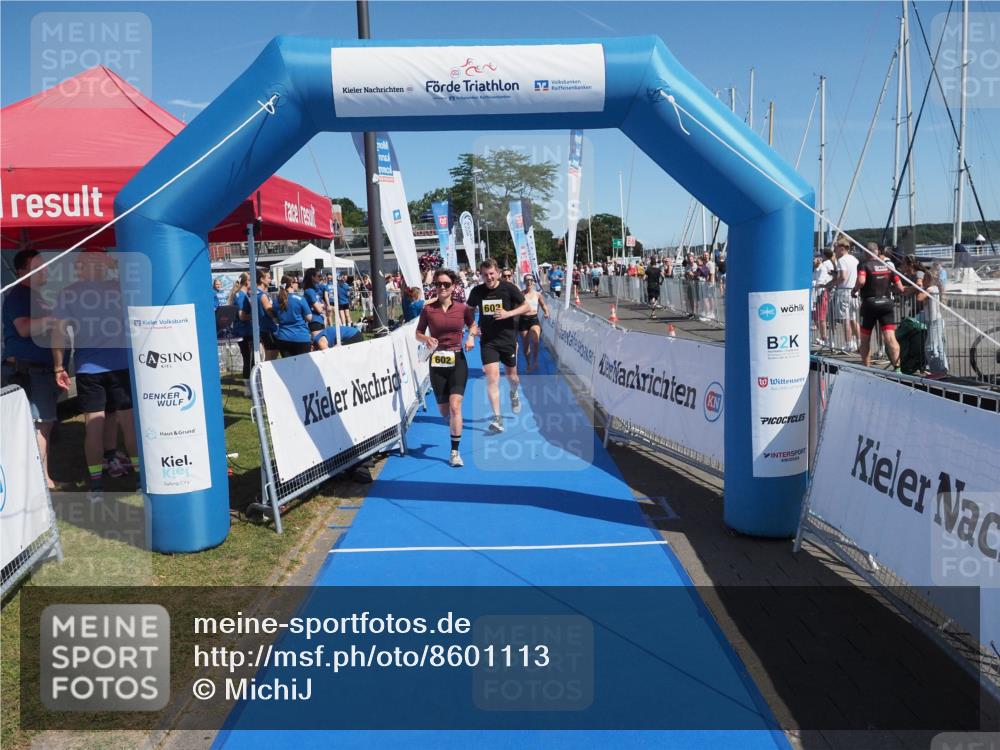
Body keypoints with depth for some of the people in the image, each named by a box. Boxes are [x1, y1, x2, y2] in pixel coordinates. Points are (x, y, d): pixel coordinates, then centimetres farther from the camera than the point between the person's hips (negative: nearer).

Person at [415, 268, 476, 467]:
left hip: (458, 361, -1)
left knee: (455, 406, -15)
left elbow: (472, 325, 17)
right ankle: (454, 424, 47)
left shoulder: (462, 308, -1)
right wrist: (426, 339, -14)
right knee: (444, 411, 9)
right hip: (437, 362, 1)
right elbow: (418, 333, 8)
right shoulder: (428, 309, -2)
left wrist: (471, 337, -4)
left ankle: (455, 452, -6)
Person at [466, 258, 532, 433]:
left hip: (508, 339, 0)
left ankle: (514, 394, 52)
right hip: (488, 341, 0)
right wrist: (472, 328, -4)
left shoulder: (509, 288, -8)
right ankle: (497, 418, -10)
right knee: (492, 377, -12)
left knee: (511, 375, 14)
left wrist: (508, 313, -17)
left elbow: (527, 307, -3)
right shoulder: (477, 291, -2)